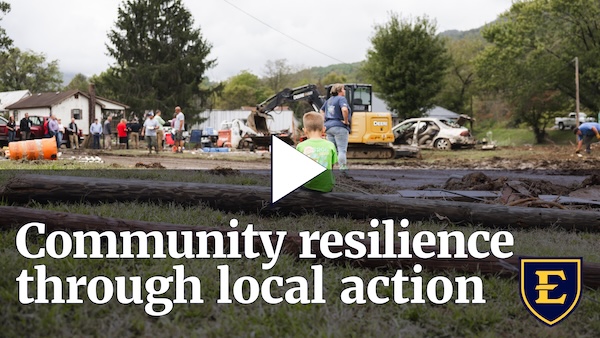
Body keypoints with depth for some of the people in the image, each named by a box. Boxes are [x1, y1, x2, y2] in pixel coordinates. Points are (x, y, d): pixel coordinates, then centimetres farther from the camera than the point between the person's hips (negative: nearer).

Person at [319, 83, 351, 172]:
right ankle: (343, 170, -8)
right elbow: (344, 109, -29)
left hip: (329, 127, 8)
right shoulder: (341, 99, -11)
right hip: (340, 127, -8)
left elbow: (322, 111, 26)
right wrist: (346, 121, -17)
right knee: (342, 150, -6)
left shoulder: (329, 100, 15)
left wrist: (326, 121, 18)